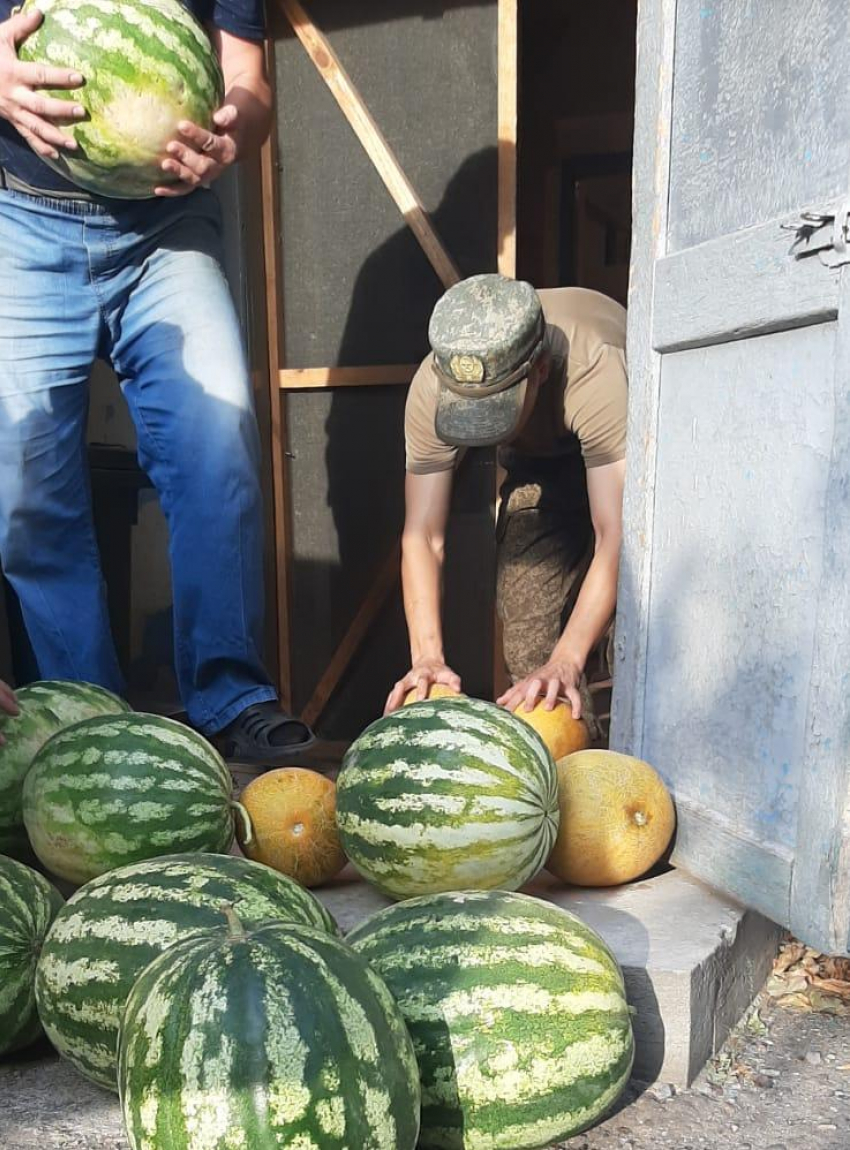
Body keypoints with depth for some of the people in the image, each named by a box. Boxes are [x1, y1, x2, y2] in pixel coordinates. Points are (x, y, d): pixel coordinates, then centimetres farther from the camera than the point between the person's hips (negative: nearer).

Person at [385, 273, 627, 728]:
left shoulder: (598, 373, -45)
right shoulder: (431, 389, -32)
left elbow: (616, 536, -47)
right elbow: (422, 535, -30)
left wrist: (564, 664, -56)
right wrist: (427, 657, -42)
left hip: (634, 449, -3)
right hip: (537, 455, 4)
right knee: (523, 601, -10)